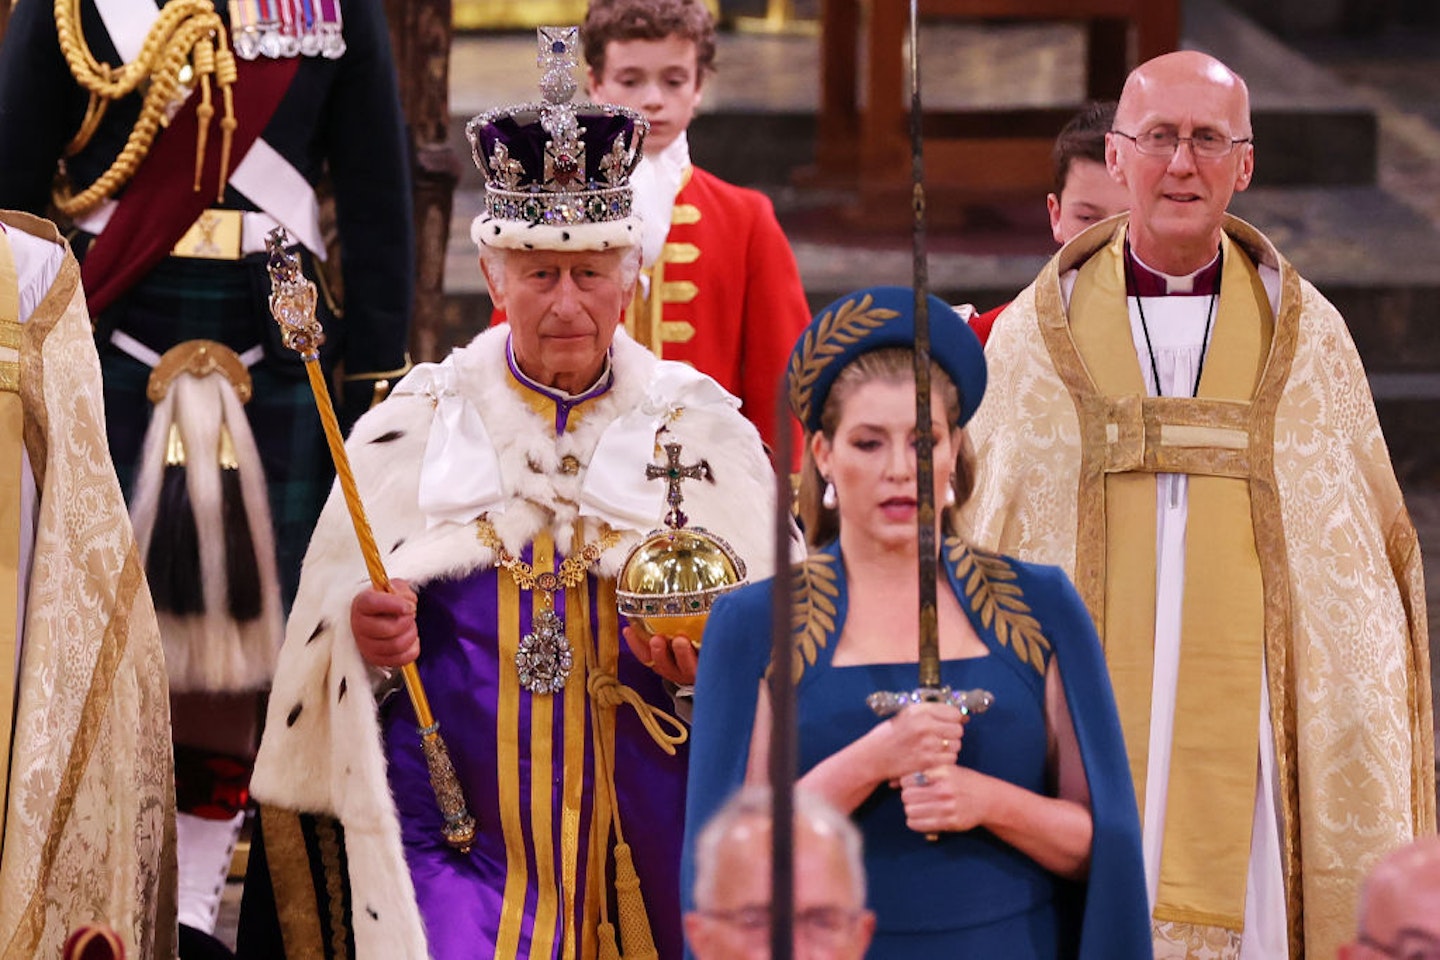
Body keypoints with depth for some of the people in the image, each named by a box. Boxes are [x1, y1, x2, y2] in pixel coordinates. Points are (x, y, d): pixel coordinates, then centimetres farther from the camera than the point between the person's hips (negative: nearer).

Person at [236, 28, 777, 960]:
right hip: (451, 834, -1)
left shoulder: (702, 430, 5)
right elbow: (326, 635, 9)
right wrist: (366, 636, -12)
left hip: (649, 838, 1)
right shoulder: (412, 427, 6)